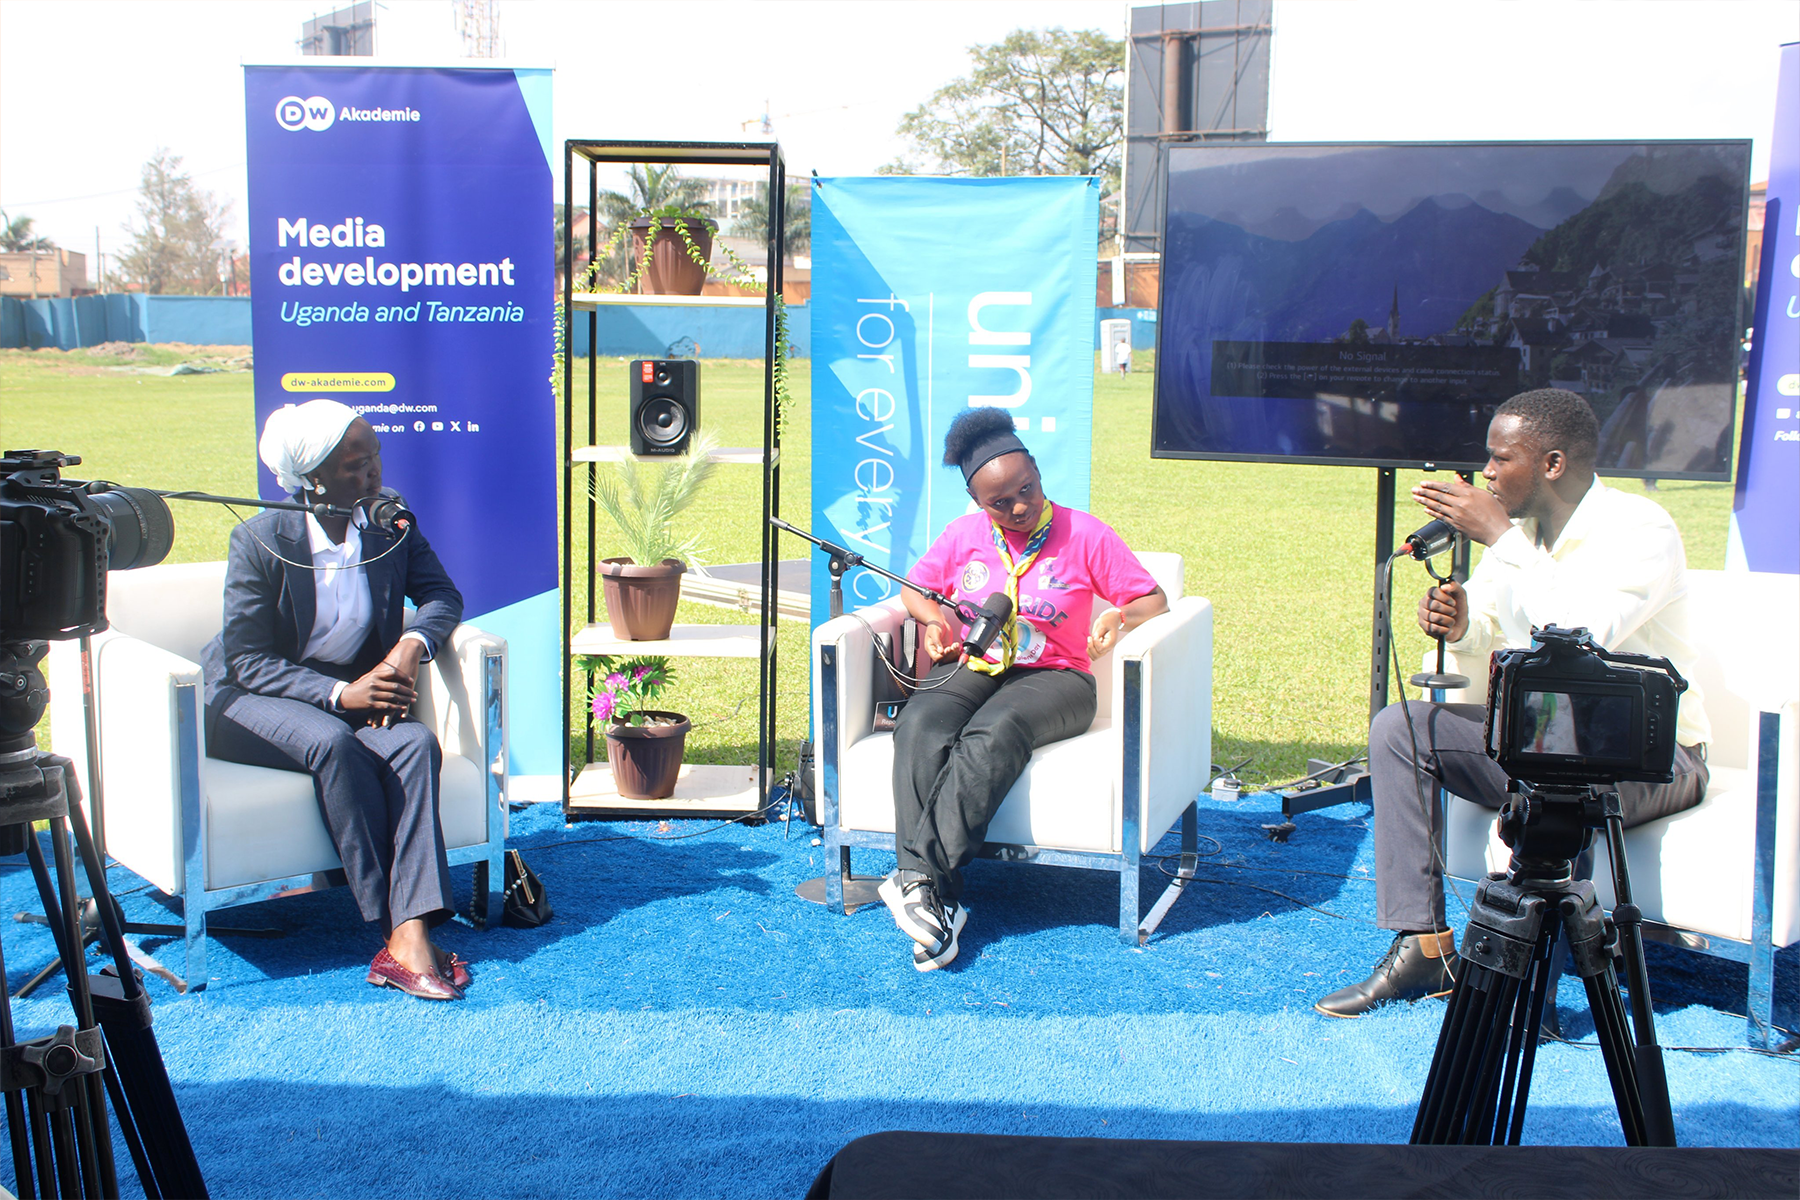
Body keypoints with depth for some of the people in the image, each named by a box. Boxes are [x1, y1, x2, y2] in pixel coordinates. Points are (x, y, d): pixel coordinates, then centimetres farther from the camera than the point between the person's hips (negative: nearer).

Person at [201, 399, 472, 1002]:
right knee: (334, 743, -36)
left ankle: (411, 934, -38)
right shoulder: (260, 540, -13)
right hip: (251, 702, -4)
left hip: (352, 692, 4)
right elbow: (247, 660, -14)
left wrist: (413, 645, -20)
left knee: (418, 743, -29)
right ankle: (394, 928, -30)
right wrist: (338, 694, -27)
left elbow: (441, 594, 4)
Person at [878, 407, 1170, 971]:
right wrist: (934, 616, 0)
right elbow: (914, 589, 24)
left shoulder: (1085, 535, 3)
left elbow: (1152, 599, 4)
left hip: (1054, 676, -2)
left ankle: (919, 877, -46)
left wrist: (1120, 618, -19)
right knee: (920, 728, -33)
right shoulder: (963, 535, 11)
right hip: (969, 670, 3)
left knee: (994, 733, -38)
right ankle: (938, 901, -44)